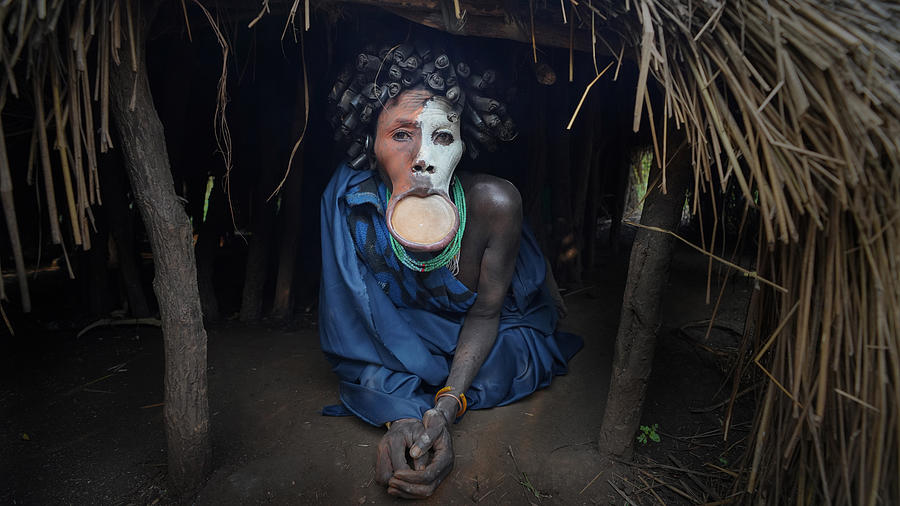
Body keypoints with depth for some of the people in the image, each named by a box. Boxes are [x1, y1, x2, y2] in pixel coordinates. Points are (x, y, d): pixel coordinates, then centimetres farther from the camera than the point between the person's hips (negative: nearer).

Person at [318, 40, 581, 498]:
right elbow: (350, 325, -26)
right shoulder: (349, 198, -34)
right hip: (401, 332, 0)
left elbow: (484, 313, -22)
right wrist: (398, 415, -42)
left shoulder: (494, 203, -36)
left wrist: (446, 407, -37)